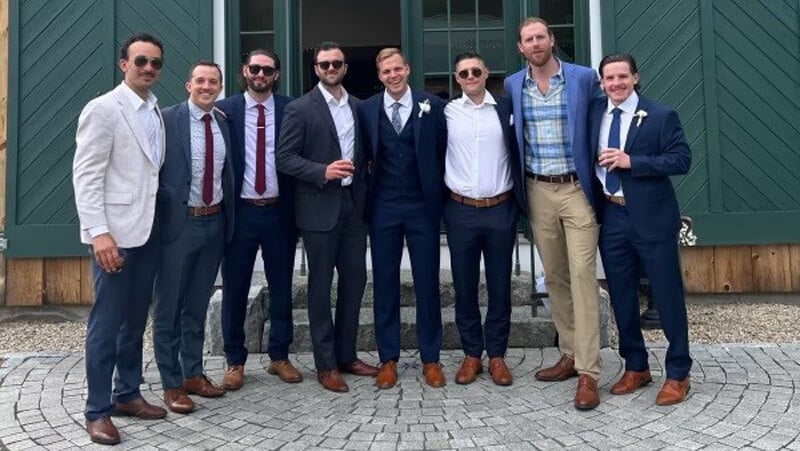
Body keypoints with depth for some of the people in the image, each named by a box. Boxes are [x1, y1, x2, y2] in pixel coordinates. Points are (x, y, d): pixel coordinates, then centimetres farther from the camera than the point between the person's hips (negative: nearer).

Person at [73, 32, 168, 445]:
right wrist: (98, 232, -19)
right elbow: (85, 176, -12)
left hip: (149, 229, 6)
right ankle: (97, 410, 13)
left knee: (136, 319, 14)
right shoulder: (102, 109, -7)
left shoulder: (158, 111, 12)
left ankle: (127, 394, 27)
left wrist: (160, 219, 5)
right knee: (107, 322, 1)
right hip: (115, 231, -6)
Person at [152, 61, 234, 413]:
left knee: (198, 305, 16)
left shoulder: (222, 123, 9)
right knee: (169, 307, 5)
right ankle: (171, 384, 16)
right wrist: (161, 217, -14)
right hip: (179, 223, -5)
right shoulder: (167, 120, -8)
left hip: (215, 223, 6)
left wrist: (227, 220, 7)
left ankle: (193, 374, 29)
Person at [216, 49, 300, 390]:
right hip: (240, 211, -1)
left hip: (279, 211, 1)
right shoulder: (225, 109, 2)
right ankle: (235, 361, 21)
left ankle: (279, 356, 26)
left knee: (281, 286, 11)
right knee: (234, 288, 7)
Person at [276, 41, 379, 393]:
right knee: (321, 284, 3)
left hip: (354, 203, 5)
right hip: (320, 206, -5)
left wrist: (364, 191, 4)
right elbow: (285, 157, -8)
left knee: (355, 278, 9)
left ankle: (346, 355, 23)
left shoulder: (358, 106, 12)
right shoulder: (300, 109, -3)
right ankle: (326, 364, 13)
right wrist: (323, 171, -20)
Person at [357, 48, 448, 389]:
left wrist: (439, 195, 1)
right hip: (383, 207, 1)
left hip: (423, 206, -1)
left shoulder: (432, 105, 2)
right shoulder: (366, 110, 4)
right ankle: (388, 359, 18)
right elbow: (364, 156, 9)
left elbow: (443, 151, 4)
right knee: (385, 283, 6)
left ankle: (430, 358, 18)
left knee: (427, 283, 5)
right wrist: (368, 195, 2)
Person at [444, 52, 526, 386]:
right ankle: (471, 354, 21)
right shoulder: (446, 112, 3)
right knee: (464, 286, 7)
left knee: (500, 286, 7)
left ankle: (496, 355, 20)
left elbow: (517, 155, 6)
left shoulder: (506, 109, 4)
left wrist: (519, 205, 2)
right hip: (461, 211, 0)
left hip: (500, 210, 0)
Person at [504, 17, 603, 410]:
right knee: (554, 277, 10)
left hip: (577, 189, -3)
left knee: (582, 275, -8)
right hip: (538, 191, 4)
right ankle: (570, 355, 24)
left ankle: (588, 372, -3)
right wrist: (520, 189, 11)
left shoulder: (584, 78, -3)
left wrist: (596, 180, 2)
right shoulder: (512, 86, 6)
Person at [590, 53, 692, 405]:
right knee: (621, 297, 12)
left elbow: (682, 160, -10)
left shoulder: (660, 116, -5)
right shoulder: (594, 113, 7)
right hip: (610, 217, 4)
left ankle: (678, 374, 18)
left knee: (667, 296, 4)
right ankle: (635, 367, 28)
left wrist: (632, 161, -20)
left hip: (652, 218, -4)